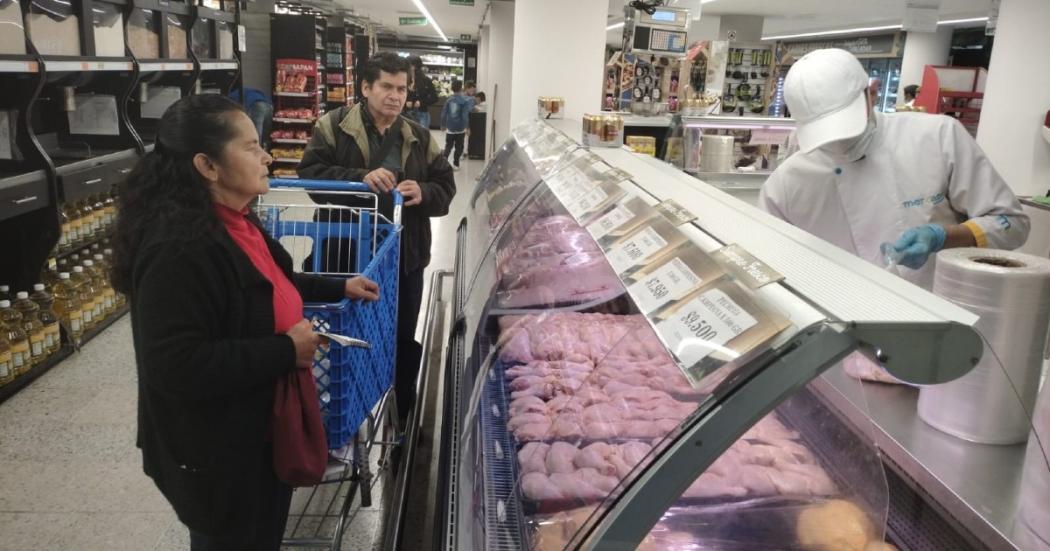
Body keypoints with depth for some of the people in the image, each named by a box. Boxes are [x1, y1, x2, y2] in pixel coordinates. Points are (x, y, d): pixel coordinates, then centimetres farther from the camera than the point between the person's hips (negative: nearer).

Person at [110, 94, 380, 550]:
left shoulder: (232, 221, 2)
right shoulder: (180, 248, -30)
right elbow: (175, 367, -34)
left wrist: (339, 288, 15)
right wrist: (286, 351, -28)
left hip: (260, 430, 9)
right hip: (216, 455, -9)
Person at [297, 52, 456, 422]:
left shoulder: (419, 138, 9)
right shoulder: (334, 126, -2)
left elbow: (446, 187, 8)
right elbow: (310, 172, -11)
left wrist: (423, 193, -15)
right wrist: (359, 179, -25)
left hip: (404, 256, 3)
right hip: (348, 252, -3)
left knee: (403, 338, 14)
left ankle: (403, 418, 32)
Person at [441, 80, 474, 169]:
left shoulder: (449, 99, 0)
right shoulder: (465, 100, -11)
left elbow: (444, 113, 2)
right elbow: (465, 115, -15)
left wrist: (443, 125, 14)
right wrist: (467, 127, -9)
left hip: (450, 128, 3)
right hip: (460, 128, -3)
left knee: (448, 145, 12)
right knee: (459, 146, 11)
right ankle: (455, 164, 13)